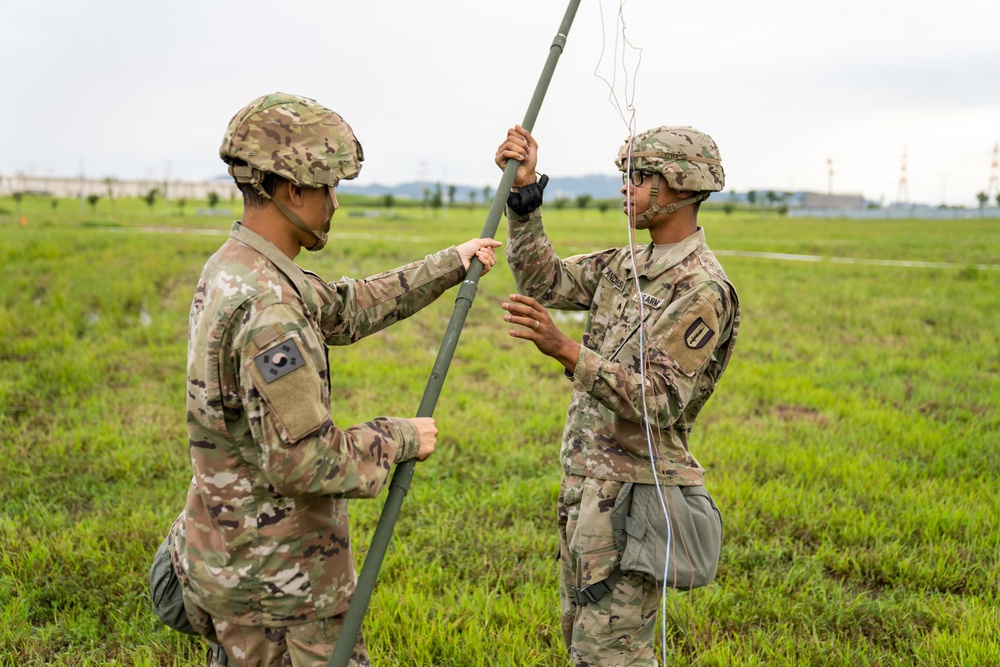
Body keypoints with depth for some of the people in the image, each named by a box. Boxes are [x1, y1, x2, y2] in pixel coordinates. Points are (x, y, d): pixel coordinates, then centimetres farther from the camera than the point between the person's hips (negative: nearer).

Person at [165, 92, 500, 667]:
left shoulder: (231, 268, 5)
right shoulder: (269, 308, -27)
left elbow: (345, 309, 16)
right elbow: (301, 461, -28)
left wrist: (448, 266, 17)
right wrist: (400, 439, -13)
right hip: (278, 578, -9)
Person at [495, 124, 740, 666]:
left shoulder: (703, 291, -18)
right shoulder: (627, 265, 9)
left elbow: (658, 402, -25)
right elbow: (543, 282, 6)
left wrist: (564, 350, -36)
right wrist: (524, 193, -3)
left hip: (631, 494, -9)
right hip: (585, 481, 9)